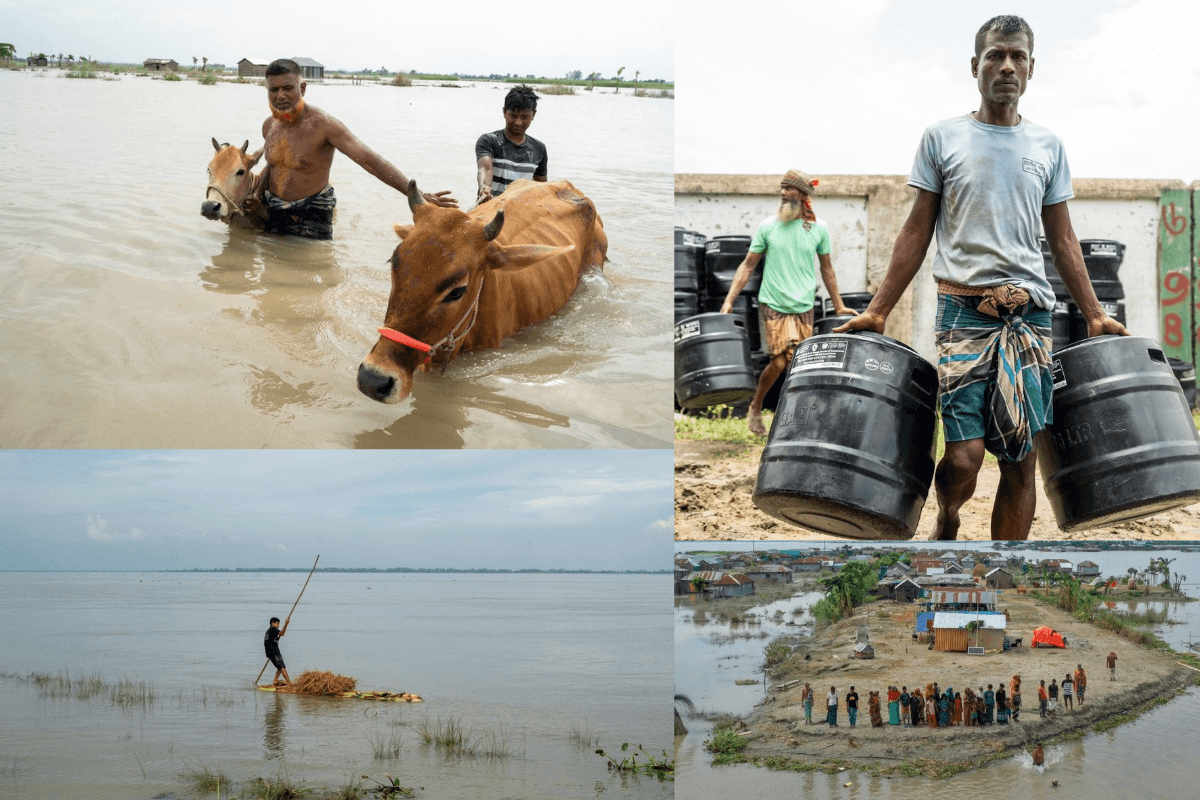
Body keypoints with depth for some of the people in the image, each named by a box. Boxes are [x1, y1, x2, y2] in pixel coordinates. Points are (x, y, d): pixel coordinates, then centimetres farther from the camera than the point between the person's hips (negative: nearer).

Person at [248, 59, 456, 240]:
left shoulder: (322, 125, -22)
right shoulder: (269, 126, -1)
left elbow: (369, 160, -30)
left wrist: (416, 194, -38)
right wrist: (259, 198, 1)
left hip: (312, 214, -6)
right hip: (274, 212, 6)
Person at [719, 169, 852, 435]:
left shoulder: (819, 229, 3)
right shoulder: (768, 226, -1)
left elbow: (826, 269, 13)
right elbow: (748, 265, 3)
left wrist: (838, 306, 14)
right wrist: (729, 300, -5)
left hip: (804, 307, 2)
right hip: (774, 304, -2)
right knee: (780, 361, -12)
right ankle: (755, 407, 11)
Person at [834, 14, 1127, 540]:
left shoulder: (1048, 147, 13)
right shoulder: (942, 138, 6)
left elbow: (1063, 240, 16)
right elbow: (917, 231, 7)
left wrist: (1095, 317, 10)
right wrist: (876, 312, 2)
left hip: (1031, 314, 3)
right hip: (963, 309, -3)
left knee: (1022, 461, 1)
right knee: (963, 457, -10)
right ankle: (946, 519, 23)